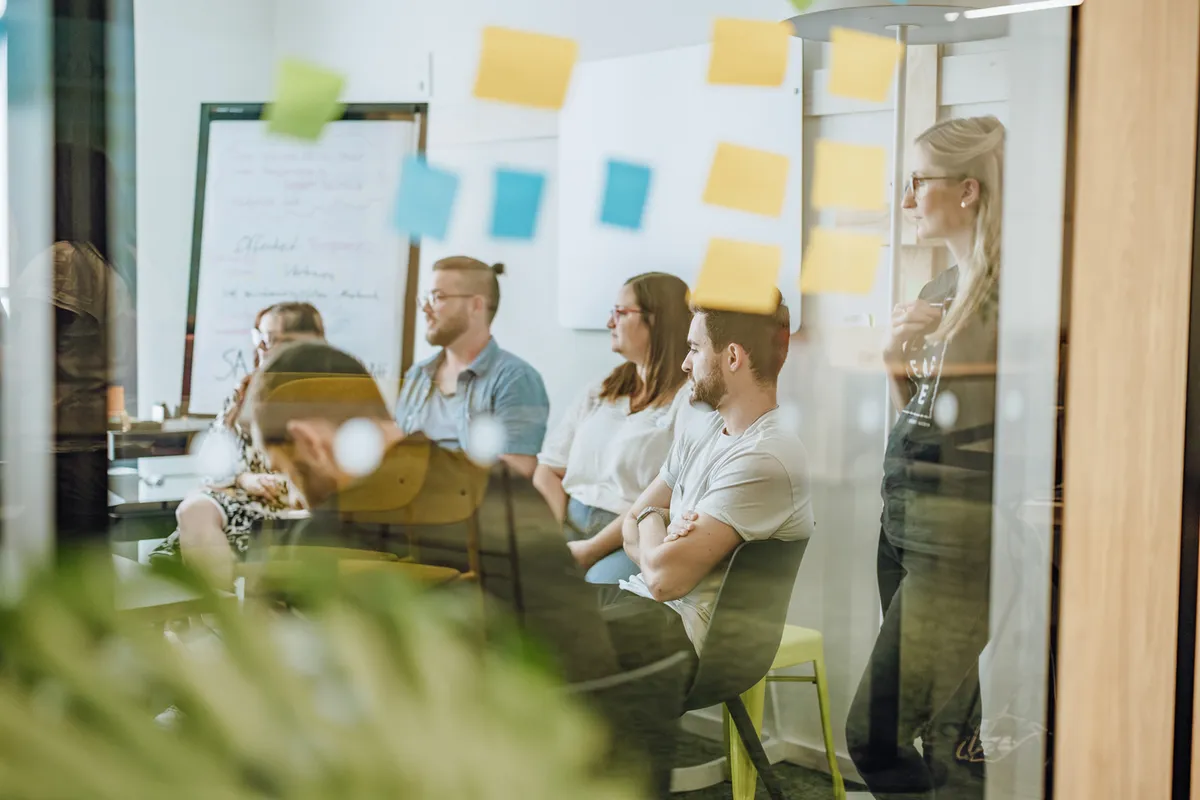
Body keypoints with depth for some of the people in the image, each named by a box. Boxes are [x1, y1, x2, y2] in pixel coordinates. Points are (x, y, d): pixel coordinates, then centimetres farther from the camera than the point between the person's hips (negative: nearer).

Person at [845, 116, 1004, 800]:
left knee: (876, 730, -8)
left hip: (957, 530, -9)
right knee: (941, 734, 12)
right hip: (905, 516, 9)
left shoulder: (1007, 290, -13)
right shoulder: (941, 289, 14)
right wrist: (899, 360, 3)